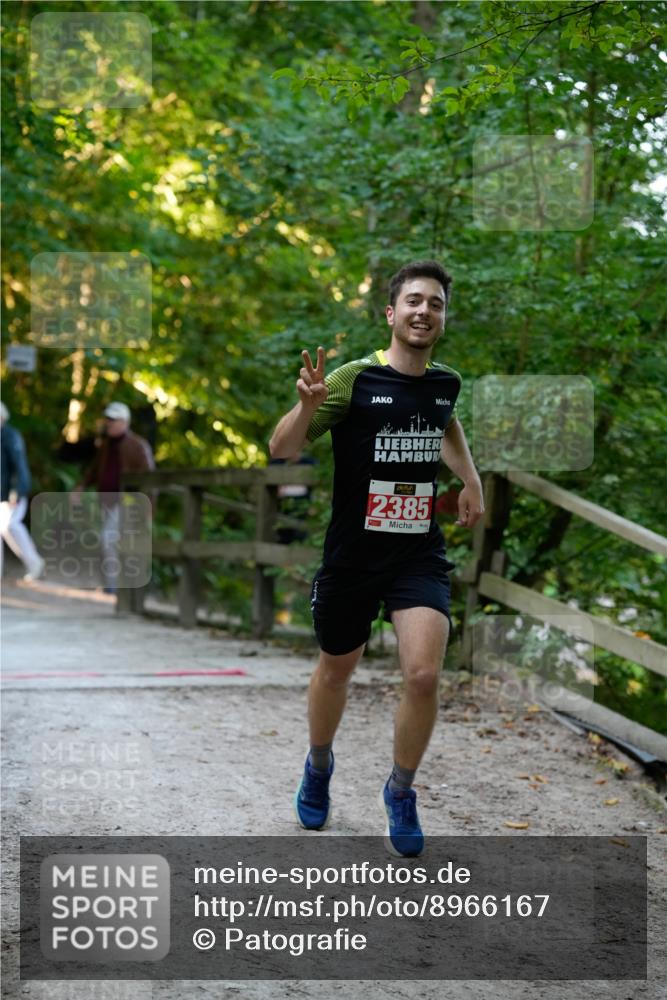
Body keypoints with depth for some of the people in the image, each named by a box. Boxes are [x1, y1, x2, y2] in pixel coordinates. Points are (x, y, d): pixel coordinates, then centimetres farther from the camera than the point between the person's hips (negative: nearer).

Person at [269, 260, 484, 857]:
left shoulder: (447, 383, 2)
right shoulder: (353, 379, -13)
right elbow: (282, 451, -15)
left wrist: (471, 480, 15)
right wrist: (307, 406, -33)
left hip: (420, 554, 2)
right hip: (352, 555, -2)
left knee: (424, 675, -16)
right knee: (336, 670, 16)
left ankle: (401, 793, 10)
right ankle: (319, 766, 47)